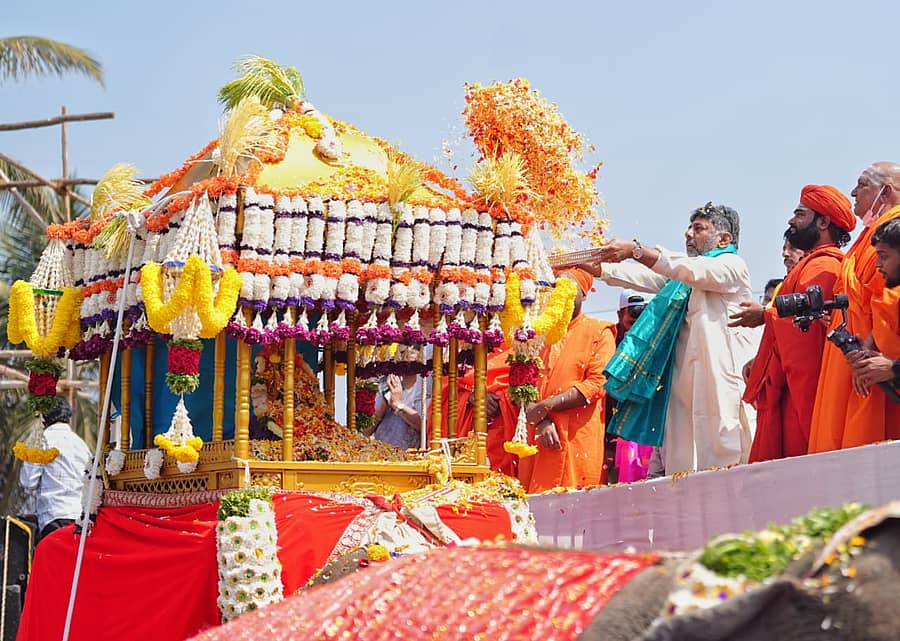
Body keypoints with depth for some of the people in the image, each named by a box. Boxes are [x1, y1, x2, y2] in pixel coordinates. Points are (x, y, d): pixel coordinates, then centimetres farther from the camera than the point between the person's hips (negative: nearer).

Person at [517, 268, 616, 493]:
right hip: (537, 433, 3)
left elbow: (597, 384, -5)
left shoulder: (599, 333, 6)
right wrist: (542, 421, -9)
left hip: (578, 437, -3)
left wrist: (546, 406, -11)